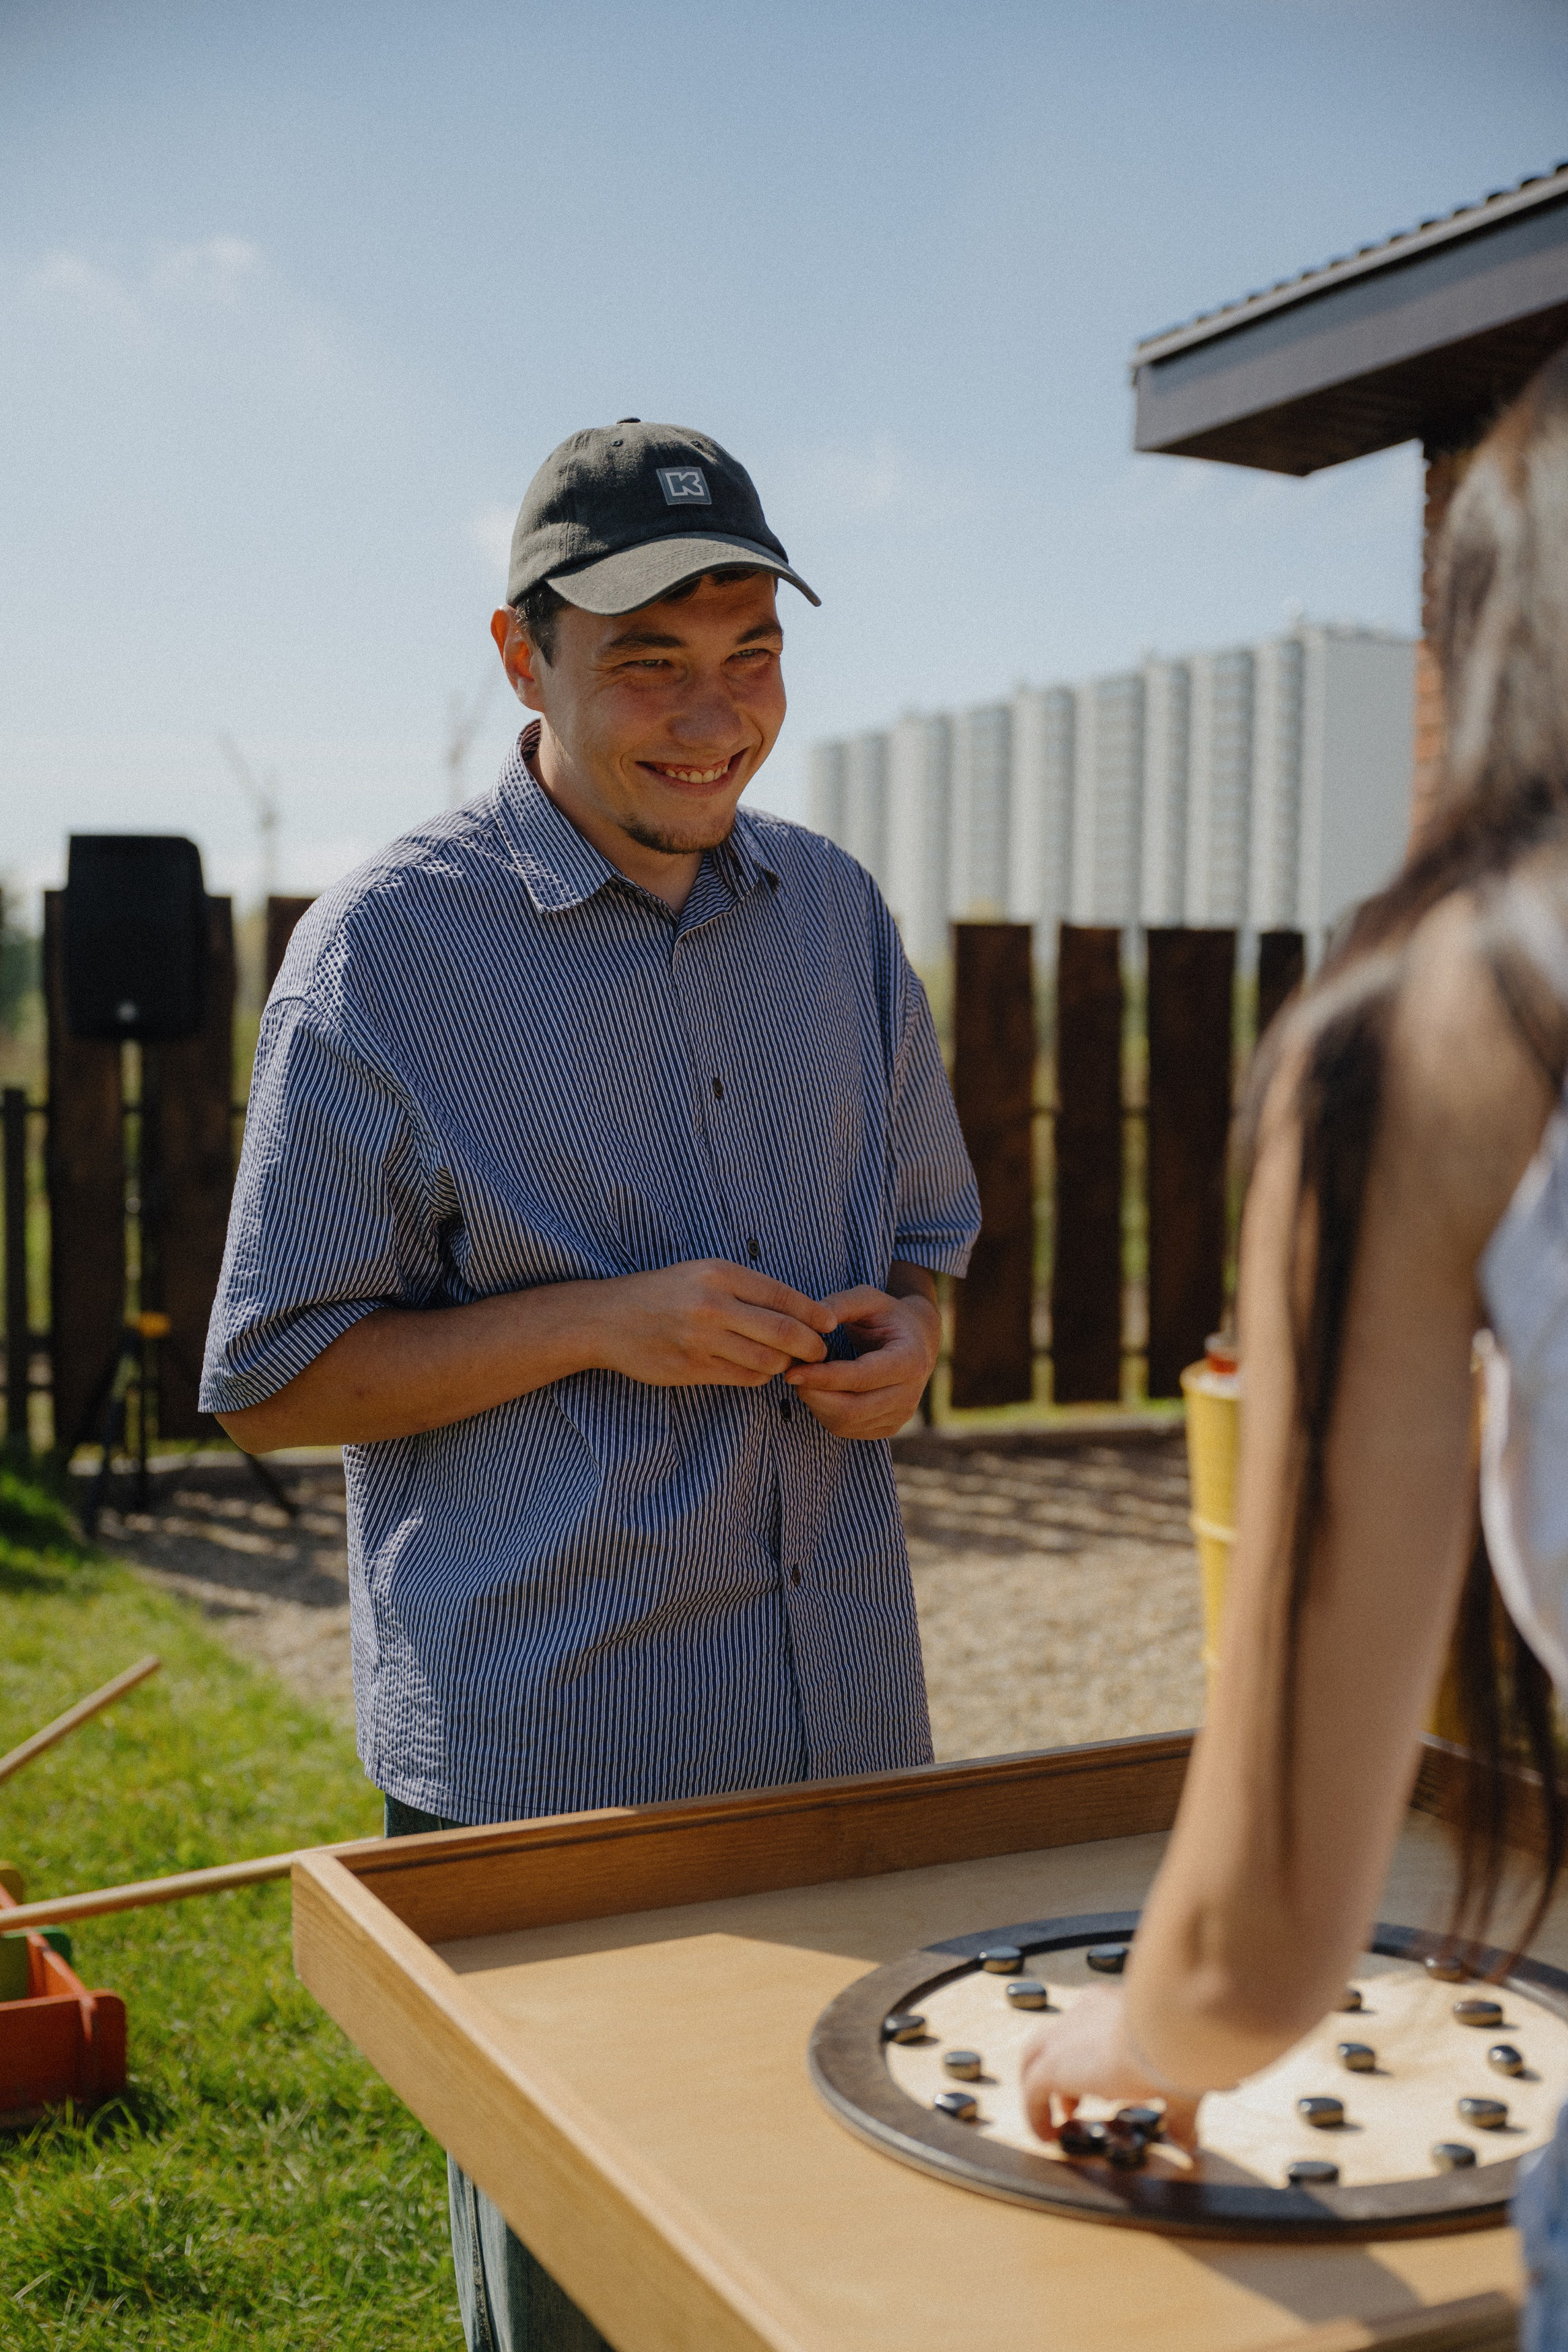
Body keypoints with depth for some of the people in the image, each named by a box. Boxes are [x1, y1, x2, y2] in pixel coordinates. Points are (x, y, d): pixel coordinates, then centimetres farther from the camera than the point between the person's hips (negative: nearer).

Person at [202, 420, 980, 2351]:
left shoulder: (837, 914, 7)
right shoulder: (387, 951, -9)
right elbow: (271, 1384, -7)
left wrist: (902, 1343, -5)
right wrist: (601, 1323, -19)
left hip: (852, 1744, 5)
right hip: (540, 1767, -4)